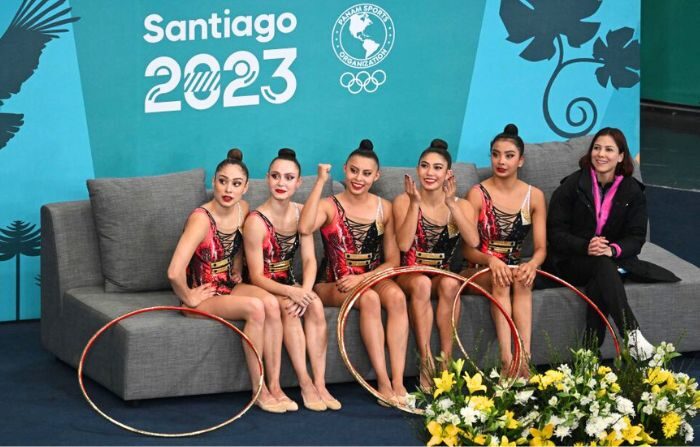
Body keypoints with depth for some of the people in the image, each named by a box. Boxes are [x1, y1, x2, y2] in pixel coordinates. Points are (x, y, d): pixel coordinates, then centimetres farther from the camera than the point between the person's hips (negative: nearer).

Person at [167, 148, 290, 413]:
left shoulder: (242, 209, -1)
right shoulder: (201, 219, -25)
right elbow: (174, 272, -35)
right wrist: (189, 298, -20)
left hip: (229, 287, 7)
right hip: (202, 295, -7)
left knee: (271, 303, -24)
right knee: (255, 307, -30)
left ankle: (274, 385, -21)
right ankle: (258, 391, -21)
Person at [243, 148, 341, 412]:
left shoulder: (301, 213, 0)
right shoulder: (257, 221, -18)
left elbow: (309, 258, -6)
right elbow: (256, 276, -18)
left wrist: (305, 289, -26)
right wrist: (291, 292, -33)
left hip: (289, 283, 5)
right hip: (262, 288, -5)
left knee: (315, 304, -26)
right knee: (289, 306, -34)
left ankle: (320, 383, -28)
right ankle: (305, 384, -31)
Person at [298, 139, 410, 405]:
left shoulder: (384, 209, 7)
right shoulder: (330, 206, -3)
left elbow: (393, 260, 5)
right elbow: (305, 228, -27)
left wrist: (363, 278, -13)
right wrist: (321, 181, -23)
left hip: (372, 279, 3)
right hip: (334, 285, -3)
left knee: (396, 296, -31)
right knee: (369, 299, -34)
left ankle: (398, 382, -36)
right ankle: (383, 383, -33)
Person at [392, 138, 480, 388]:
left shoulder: (461, 205, 5)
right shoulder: (404, 201, 0)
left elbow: (473, 241, -16)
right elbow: (403, 244, -15)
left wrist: (451, 204, -21)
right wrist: (416, 204, -20)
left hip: (444, 275, 2)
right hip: (409, 275, -2)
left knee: (449, 283, -34)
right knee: (421, 283, -36)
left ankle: (446, 359, -28)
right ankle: (426, 361, -36)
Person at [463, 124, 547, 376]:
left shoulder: (534, 196, 5)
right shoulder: (478, 194, -3)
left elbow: (541, 248, 1)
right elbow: (468, 249, -7)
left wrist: (532, 265, -23)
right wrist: (490, 260, -29)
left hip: (515, 268, 2)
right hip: (480, 271, -2)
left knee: (522, 279, -33)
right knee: (500, 279, -35)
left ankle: (524, 357, -44)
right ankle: (506, 359, -46)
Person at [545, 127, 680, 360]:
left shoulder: (632, 191, 3)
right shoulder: (572, 186, -3)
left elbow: (636, 238, -1)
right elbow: (556, 233, -6)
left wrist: (612, 250, -23)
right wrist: (586, 247, -25)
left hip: (613, 259, 2)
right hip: (570, 261, -2)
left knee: (598, 285, -34)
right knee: (602, 267, -36)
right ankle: (632, 335, -49)